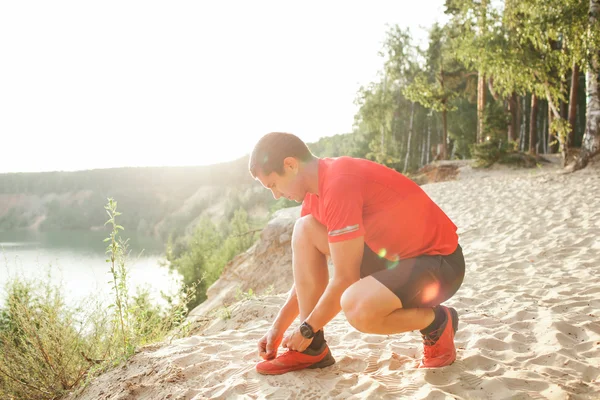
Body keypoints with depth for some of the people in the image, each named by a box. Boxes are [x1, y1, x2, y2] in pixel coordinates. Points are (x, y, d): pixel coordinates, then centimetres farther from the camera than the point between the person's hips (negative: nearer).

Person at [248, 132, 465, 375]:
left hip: (439, 262, -9)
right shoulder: (316, 187, 4)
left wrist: (307, 329, -9)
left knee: (358, 307, -36)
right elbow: (308, 273, 11)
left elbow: (345, 279, -22)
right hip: (395, 254, 9)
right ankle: (312, 349, 1)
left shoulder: (339, 183, -25)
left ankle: (437, 322, -3)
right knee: (304, 231, -1)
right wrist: (278, 327, 8)